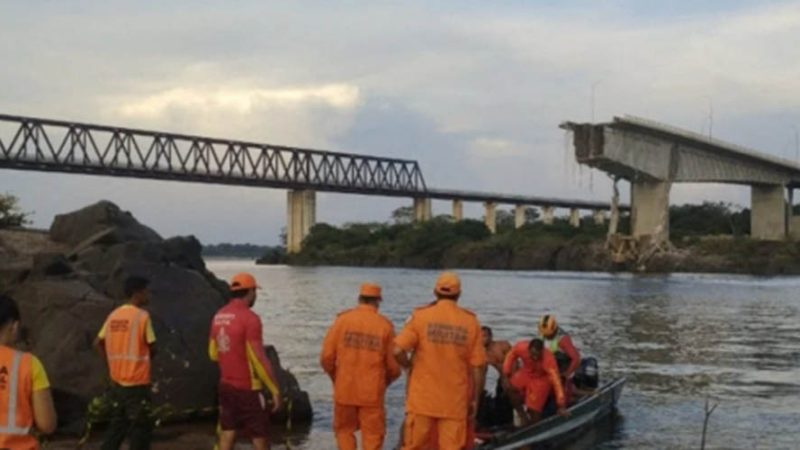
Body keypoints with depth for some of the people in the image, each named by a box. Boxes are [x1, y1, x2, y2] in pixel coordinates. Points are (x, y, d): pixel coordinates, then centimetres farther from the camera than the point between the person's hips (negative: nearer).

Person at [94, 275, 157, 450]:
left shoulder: (113, 315, 6)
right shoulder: (142, 316, -14)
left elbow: (98, 343, 11)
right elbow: (152, 348, -9)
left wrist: (112, 363, 14)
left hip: (117, 381, 7)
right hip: (137, 383, -7)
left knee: (117, 425, 17)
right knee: (140, 428, 2)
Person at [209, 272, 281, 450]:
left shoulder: (218, 317, 5)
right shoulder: (249, 318, -18)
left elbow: (213, 354, 15)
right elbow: (259, 359, -19)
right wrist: (275, 390, -13)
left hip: (226, 386, 7)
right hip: (248, 388, -7)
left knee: (227, 434, 10)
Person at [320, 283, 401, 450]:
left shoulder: (342, 320, -3)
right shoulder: (385, 325, -3)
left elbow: (327, 357, -6)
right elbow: (394, 366, -3)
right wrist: (384, 382, 18)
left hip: (344, 389, 1)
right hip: (372, 392, -1)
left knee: (344, 430, 18)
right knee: (372, 435, 8)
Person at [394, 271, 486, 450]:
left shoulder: (420, 316, -4)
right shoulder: (471, 322, -1)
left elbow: (398, 351, -13)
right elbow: (477, 367, -1)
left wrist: (409, 367, 7)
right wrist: (475, 400, 9)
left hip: (422, 398, 0)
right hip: (454, 402, 0)